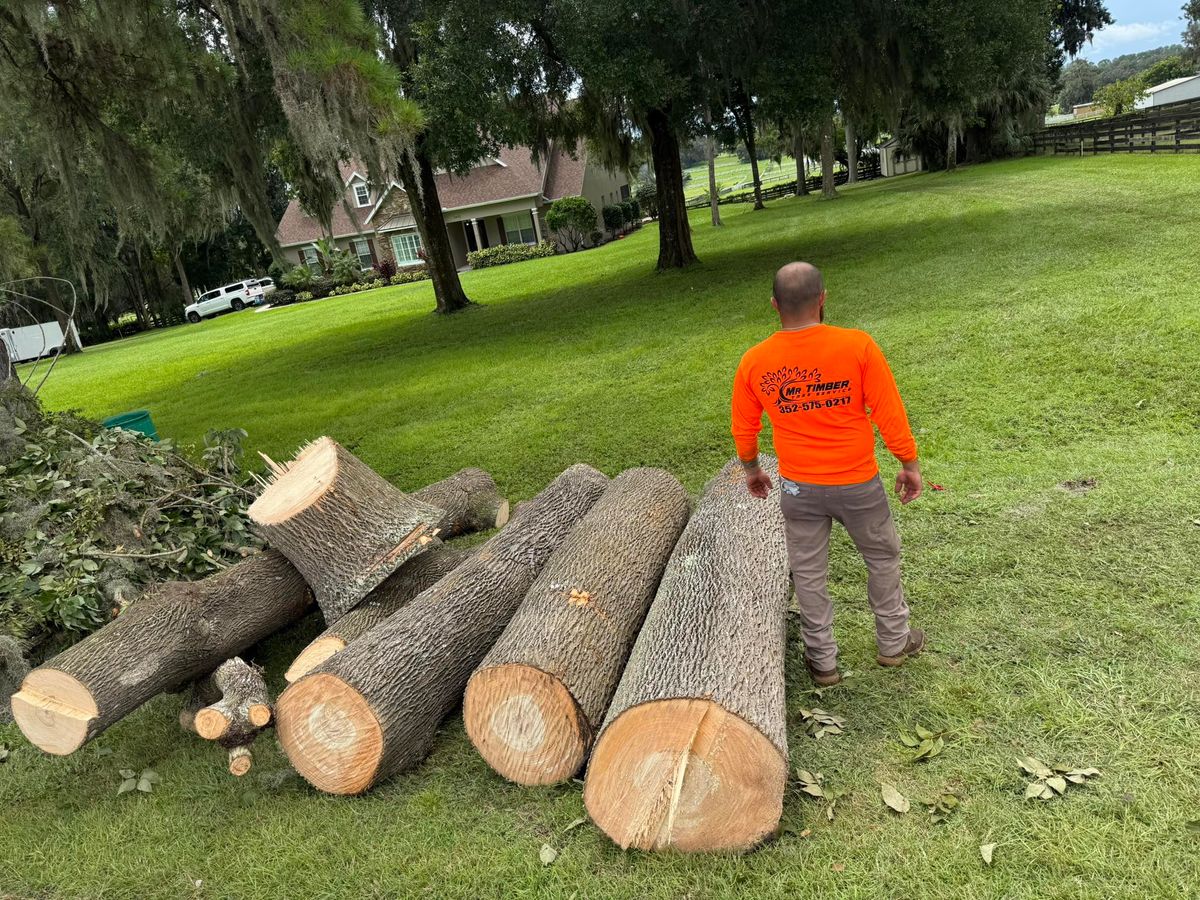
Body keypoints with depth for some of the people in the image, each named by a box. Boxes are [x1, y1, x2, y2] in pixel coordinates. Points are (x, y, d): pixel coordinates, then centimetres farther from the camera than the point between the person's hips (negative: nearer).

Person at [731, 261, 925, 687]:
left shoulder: (754, 362, -10)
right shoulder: (857, 345, -17)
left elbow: (743, 429, 2)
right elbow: (889, 413, -12)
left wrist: (752, 469, 19)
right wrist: (910, 464, 2)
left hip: (799, 488, 1)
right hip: (858, 483, -1)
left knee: (809, 573, 17)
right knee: (882, 558, 23)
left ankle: (822, 661, 31)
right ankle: (893, 642, 40)